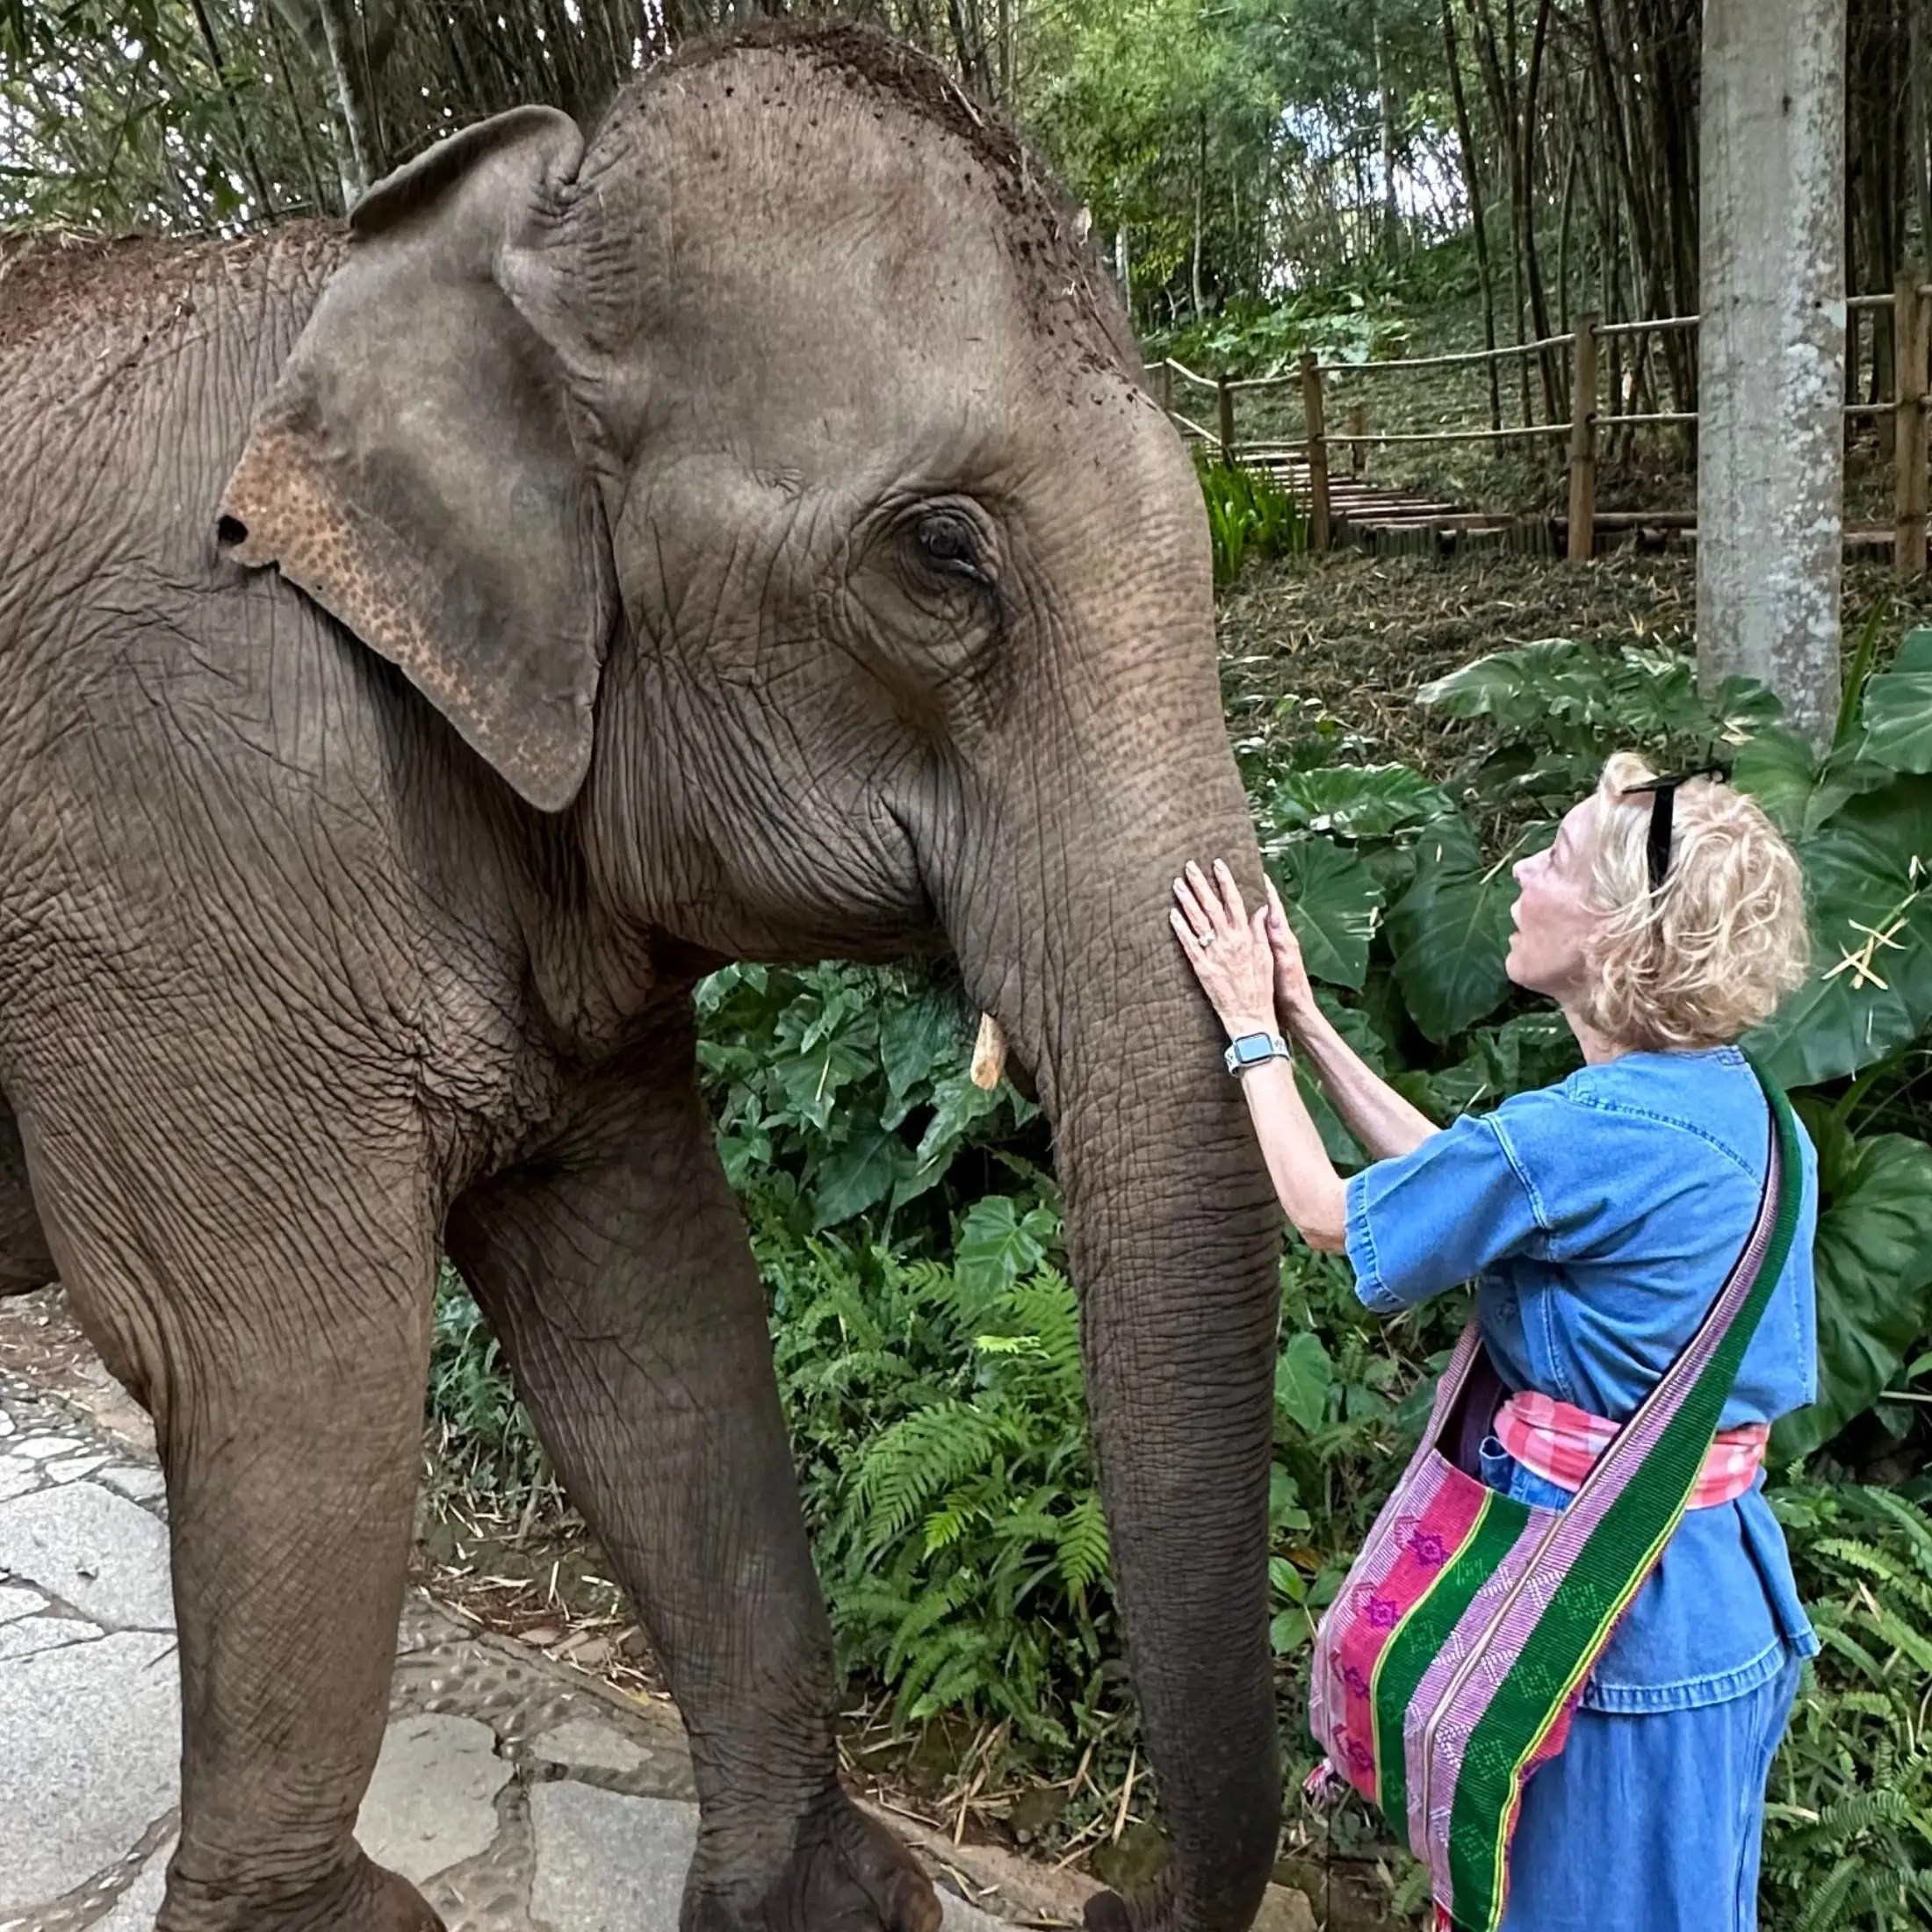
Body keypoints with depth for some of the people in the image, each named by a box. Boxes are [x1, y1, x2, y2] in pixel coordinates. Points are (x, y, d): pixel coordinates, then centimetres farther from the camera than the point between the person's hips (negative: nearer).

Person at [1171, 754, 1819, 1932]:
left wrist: (1256, 1030, -1)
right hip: (1709, 1570, 8)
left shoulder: (1582, 1138, -30)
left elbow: (1330, 1215, -14)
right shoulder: (1735, 1101, -1)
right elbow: (1455, 1178, 7)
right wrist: (1307, 1022, 9)